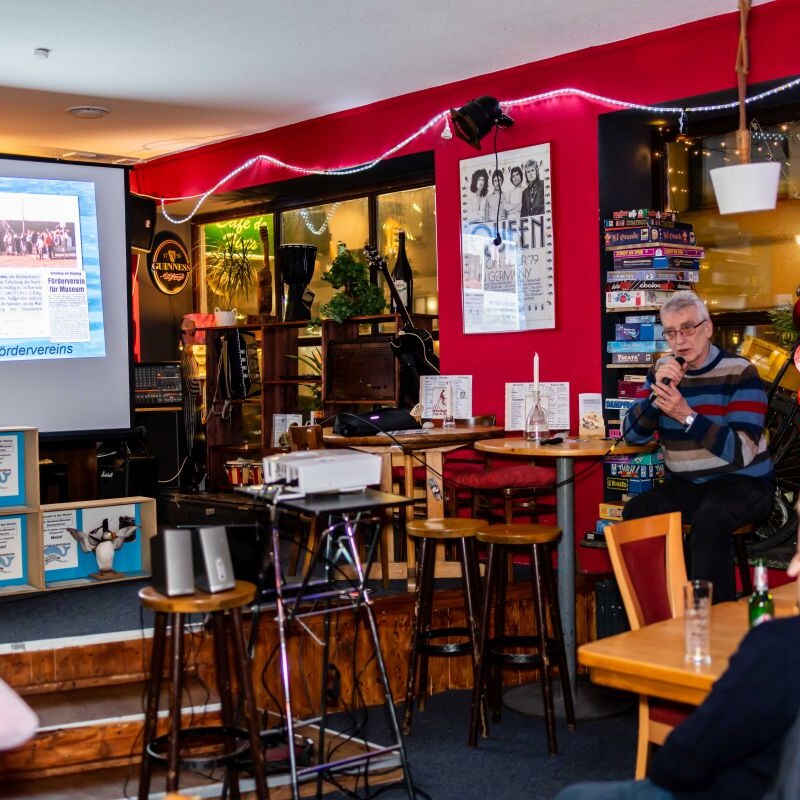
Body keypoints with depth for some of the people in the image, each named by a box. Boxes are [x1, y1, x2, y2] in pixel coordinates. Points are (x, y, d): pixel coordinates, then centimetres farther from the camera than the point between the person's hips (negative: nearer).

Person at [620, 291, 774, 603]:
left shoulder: (740, 372, -9)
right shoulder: (662, 370, 7)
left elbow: (742, 451, -19)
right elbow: (631, 434, 0)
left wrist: (686, 415, -26)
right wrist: (656, 396, -17)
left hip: (741, 483, -5)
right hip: (684, 485, 5)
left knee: (709, 519, -36)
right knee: (634, 512, -23)